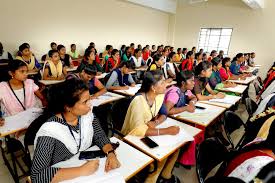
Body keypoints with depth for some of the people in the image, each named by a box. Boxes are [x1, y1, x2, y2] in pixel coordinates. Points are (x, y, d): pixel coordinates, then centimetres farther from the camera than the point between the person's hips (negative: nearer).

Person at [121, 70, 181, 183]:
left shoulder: (159, 95, -8)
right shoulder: (138, 101, -31)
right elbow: (138, 130, -35)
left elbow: (163, 114, 2)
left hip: (148, 135, 7)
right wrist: (167, 131, -35)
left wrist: (156, 122, -22)